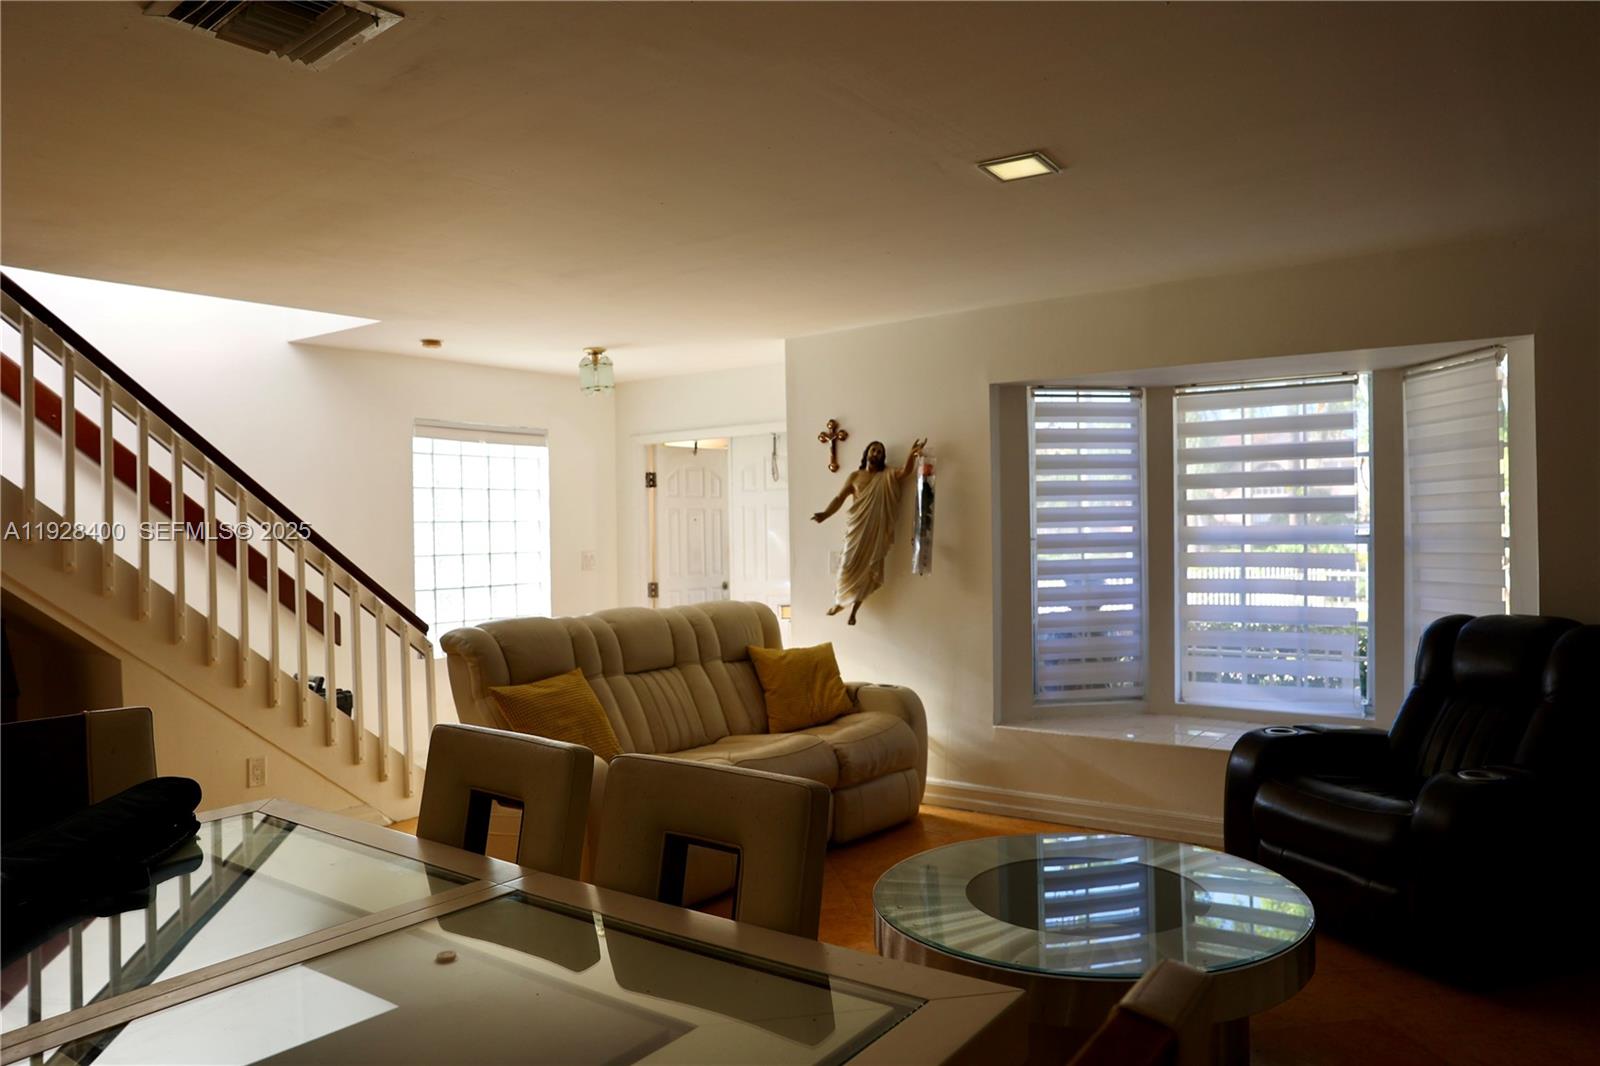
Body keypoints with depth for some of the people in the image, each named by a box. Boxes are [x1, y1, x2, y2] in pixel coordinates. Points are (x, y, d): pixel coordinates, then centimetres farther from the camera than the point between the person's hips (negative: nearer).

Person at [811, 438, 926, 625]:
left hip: (876, 531, 1)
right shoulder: (855, 476, 5)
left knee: (867, 569, 3)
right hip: (856, 528, -1)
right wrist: (825, 514, -17)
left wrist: (912, 454, -31)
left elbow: (906, 471, -12)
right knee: (850, 565, -1)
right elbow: (840, 498, 0)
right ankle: (840, 601, 21)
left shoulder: (887, 477, 6)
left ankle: (854, 609, 15)